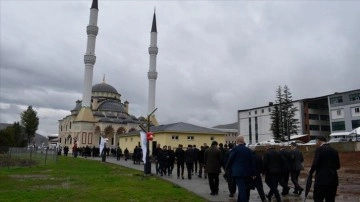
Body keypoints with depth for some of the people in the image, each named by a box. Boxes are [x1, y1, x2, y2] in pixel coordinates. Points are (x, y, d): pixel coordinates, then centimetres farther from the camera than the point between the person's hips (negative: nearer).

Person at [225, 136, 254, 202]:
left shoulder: (235, 149, -10)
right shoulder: (248, 150, 4)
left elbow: (230, 159, -6)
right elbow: (251, 162, 7)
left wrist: (226, 168, 11)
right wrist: (252, 173, 14)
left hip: (238, 172, -5)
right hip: (247, 172, 5)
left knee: (241, 189, -5)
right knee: (243, 189, 16)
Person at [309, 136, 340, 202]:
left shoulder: (319, 149, -9)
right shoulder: (334, 151, 11)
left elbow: (315, 164, -15)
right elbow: (338, 166, 14)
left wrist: (310, 173, 0)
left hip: (321, 180, -6)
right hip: (333, 180, 6)